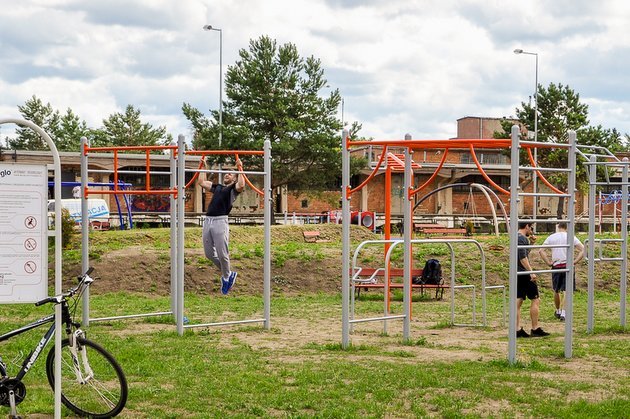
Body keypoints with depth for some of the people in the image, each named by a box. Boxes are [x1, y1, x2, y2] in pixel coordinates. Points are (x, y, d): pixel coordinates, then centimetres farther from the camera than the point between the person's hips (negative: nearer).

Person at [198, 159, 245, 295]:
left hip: (220, 221, -7)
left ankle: (226, 277, 13)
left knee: (222, 253, -8)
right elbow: (201, 182, 28)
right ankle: (228, 273, 23)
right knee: (209, 253, 7)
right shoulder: (217, 187, 27)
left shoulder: (233, 188, 8)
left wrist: (240, 168, -9)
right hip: (207, 221, 7)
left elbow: (241, 185, -15)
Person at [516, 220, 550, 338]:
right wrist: (531, 272, -24)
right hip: (524, 274, -10)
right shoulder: (522, 239, -14)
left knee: (518, 301, 6)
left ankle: (517, 329, 4)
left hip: (516, 274, 10)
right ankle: (535, 329, -1)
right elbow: (523, 258, -22)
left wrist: (531, 241, 18)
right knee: (535, 300, -2)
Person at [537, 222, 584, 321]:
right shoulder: (571, 237, 1)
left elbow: (541, 251, -3)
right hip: (568, 265, -2)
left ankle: (558, 311, 32)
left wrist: (548, 262, -1)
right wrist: (575, 261, -4)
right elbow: (583, 250, -6)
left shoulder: (551, 237, 5)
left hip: (556, 266, 2)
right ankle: (563, 313, -13)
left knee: (556, 291, 17)